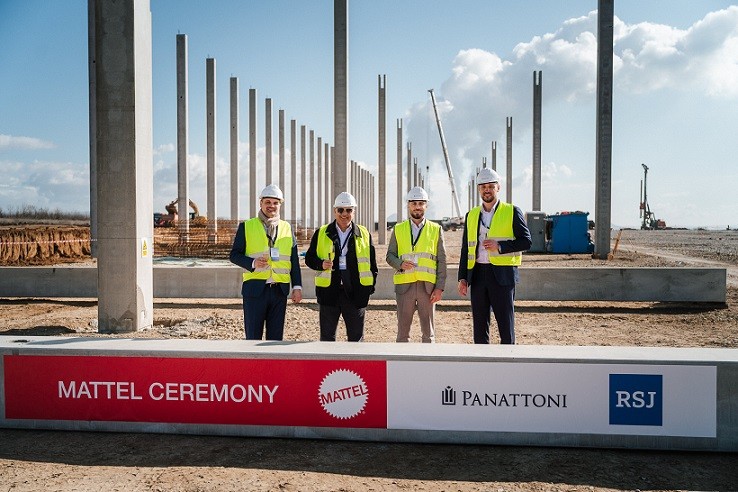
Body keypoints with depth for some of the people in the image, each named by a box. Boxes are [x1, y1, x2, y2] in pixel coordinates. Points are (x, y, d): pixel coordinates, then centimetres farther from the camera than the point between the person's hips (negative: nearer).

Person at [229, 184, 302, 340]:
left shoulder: (287, 228, 12)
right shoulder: (246, 226, 5)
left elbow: (294, 260, 12)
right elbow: (234, 255, 3)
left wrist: (297, 286, 3)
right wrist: (253, 263, -16)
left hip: (279, 290, 3)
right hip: (255, 288, -2)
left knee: (276, 336, 8)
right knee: (253, 335, 2)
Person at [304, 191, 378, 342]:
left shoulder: (364, 234, 8)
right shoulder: (321, 233, 7)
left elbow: (372, 262, 10)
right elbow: (309, 257, 9)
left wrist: (371, 285, 2)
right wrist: (321, 264, -12)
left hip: (356, 292, 0)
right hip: (329, 291, 0)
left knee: (356, 336, 8)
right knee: (327, 336, 7)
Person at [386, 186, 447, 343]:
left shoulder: (436, 230, 8)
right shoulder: (398, 229, 10)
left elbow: (442, 261, 5)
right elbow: (390, 255, 10)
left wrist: (440, 287, -4)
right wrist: (400, 264, -13)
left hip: (427, 286, 0)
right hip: (404, 285, 1)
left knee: (428, 331, 5)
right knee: (403, 331, 5)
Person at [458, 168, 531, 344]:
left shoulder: (512, 212, 1)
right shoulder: (471, 215, 13)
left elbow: (526, 241, -3)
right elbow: (466, 249, 15)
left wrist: (500, 246, -16)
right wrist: (463, 277, 8)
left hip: (502, 274, -4)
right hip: (478, 273, 4)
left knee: (505, 321, 0)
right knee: (479, 322, 9)